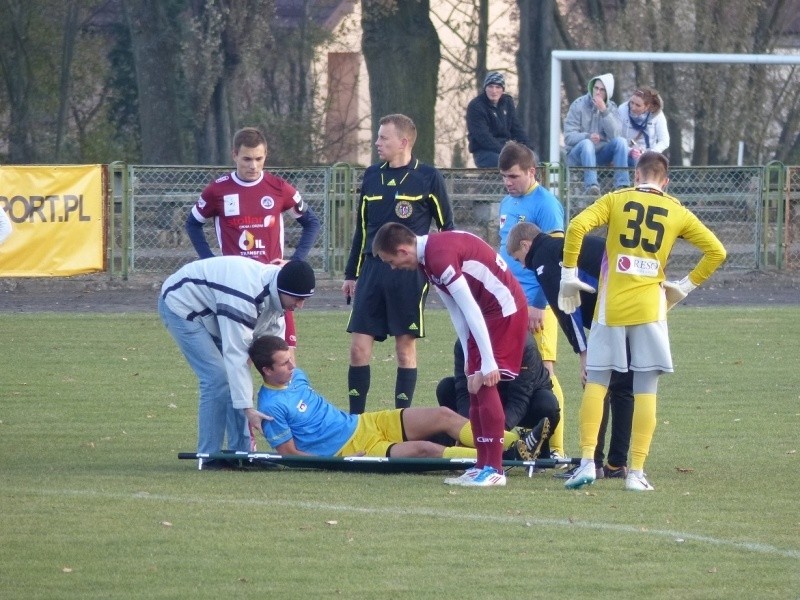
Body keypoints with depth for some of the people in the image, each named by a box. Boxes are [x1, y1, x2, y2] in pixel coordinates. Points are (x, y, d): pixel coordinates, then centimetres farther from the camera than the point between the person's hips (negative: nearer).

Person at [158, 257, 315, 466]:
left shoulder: (275, 292, -9)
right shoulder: (245, 296, -38)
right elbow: (235, 354, -36)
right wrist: (247, 408, -35)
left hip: (212, 312, 9)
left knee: (237, 379, 4)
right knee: (218, 378, -18)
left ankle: (240, 453, 9)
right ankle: (209, 457, -12)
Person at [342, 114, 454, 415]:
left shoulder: (427, 178, -3)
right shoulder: (372, 176, 11)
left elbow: (446, 228, 2)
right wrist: (351, 274, 17)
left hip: (410, 274, -4)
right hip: (372, 271, 4)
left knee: (405, 348, 2)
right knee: (359, 347, -2)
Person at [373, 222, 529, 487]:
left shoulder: (440, 256, -24)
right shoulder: (428, 256, 8)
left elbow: (470, 310, -25)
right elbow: (458, 309, 12)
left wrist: (488, 362, -24)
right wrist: (469, 357, 11)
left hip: (504, 308, -10)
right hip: (488, 311, 10)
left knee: (484, 384, -13)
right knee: (475, 385, 10)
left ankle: (494, 469, -12)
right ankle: (483, 465, 14)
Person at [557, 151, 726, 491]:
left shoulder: (615, 201, 4)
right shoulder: (677, 212, 8)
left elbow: (576, 227, -10)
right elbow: (716, 251, 7)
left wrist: (569, 275, -2)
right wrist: (685, 286, 14)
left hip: (611, 306, 0)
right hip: (650, 307, 1)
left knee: (596, 382, 7)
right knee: (646, 390, 4)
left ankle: (587, 461, -3)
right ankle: (636, 472, 0)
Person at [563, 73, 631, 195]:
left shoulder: (611, 108, 5)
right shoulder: (578, 105, -4)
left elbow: (615, 134, -11)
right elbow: (569, 137, -11)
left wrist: (604, 111, -21)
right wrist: (587, 136, -30)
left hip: (600, 154, 3)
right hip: (577, 154, -3)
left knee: (621, 141, -22)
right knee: (586, 143, -35)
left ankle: (622, 185, -31)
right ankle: (591, 186, -50)